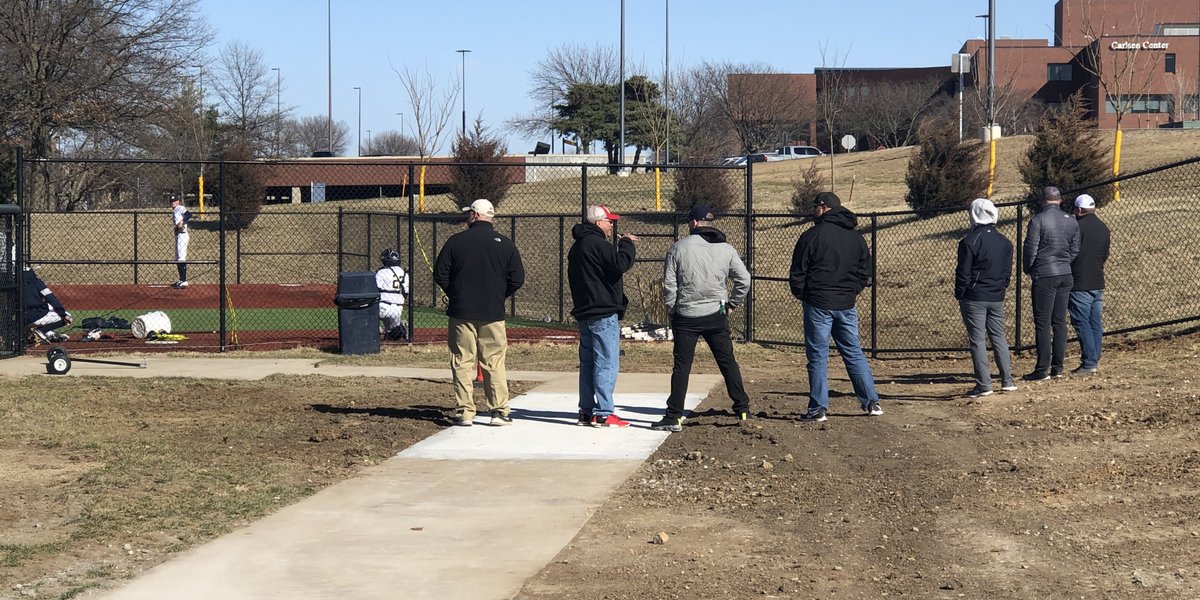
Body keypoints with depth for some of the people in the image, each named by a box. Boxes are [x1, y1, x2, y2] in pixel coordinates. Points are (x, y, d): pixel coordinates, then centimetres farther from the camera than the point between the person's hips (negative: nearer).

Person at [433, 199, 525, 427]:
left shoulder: (455, 241, -2)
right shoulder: (505, 244, 1)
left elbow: (440, 274, 0)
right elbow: (517, 279, 1)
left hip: (461, 313, -1)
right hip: (493, 314, 1)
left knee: (462, 363, 4)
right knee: (494, 364, 6)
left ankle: (465, 412, 3)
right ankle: (499, 411, 4)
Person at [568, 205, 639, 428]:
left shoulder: (578, 246, 17)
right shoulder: (596, 243, -15)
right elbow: (620, 264, -24)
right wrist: (627, 244, -11)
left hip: (584, 313, 10)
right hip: (603, 315, -10)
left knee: (588, 363, 13)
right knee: (606, 365, -7)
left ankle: (586, 412, 17)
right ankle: (603, 414, -7)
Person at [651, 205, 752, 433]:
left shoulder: (679, 247, -5)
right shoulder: (726, 249, 3)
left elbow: (669, 283, -5)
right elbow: (744, 279, 3)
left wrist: (672, 310, 6)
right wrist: (732, 304, 14)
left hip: (686, 317, -2)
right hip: (716, 314, 2)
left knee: (682, 366, 1)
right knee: (727, 362, 11)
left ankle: (674, 416, 1)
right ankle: (743, 409, 14)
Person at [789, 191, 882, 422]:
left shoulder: (812, 236, -9)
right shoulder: (856, 237, 8)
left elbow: (797, 274, -7)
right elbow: (865, 273, 12)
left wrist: (802, 295, 9)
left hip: (818, 305, -5)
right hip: (847, 306, 5)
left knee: (817, 356, 1)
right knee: (854, 353, 13)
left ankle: (818, 408, 0)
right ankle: (872, 402, 12)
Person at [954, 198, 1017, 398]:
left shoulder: (970, 241, -12)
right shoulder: (1005, 242, 8)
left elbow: (963, 274, -11)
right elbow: (1008, 273, 12)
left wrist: (959, 296, 0)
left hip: (974, 298, -6)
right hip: (997, 299, 6)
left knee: (977, 339, -2)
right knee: (999, 337, 14)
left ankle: (984, 385, -4)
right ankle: (1007, 381, 14)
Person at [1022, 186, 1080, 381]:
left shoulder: (1038, 220, -11)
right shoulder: (1071, 221, 7)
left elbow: (1030, 248, -9)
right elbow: (1075, 250, 11)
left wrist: (1027, 269, 7)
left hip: (1044, 277, -6)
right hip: (1065, 276, 6)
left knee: (1043, 324, -4)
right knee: (1060, 322, 10)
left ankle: (1042, 370, -4)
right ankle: (1058, 367, 12)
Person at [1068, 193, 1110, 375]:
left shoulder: (1078, 227, -14)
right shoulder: (1103, 228, 11)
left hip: (1079, 283, -8)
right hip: (1098, 283, 8)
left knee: (1082, 322, -5)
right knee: (1095, 323, 11)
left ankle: (1089, 363, -8)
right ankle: (1095, 359, 14)